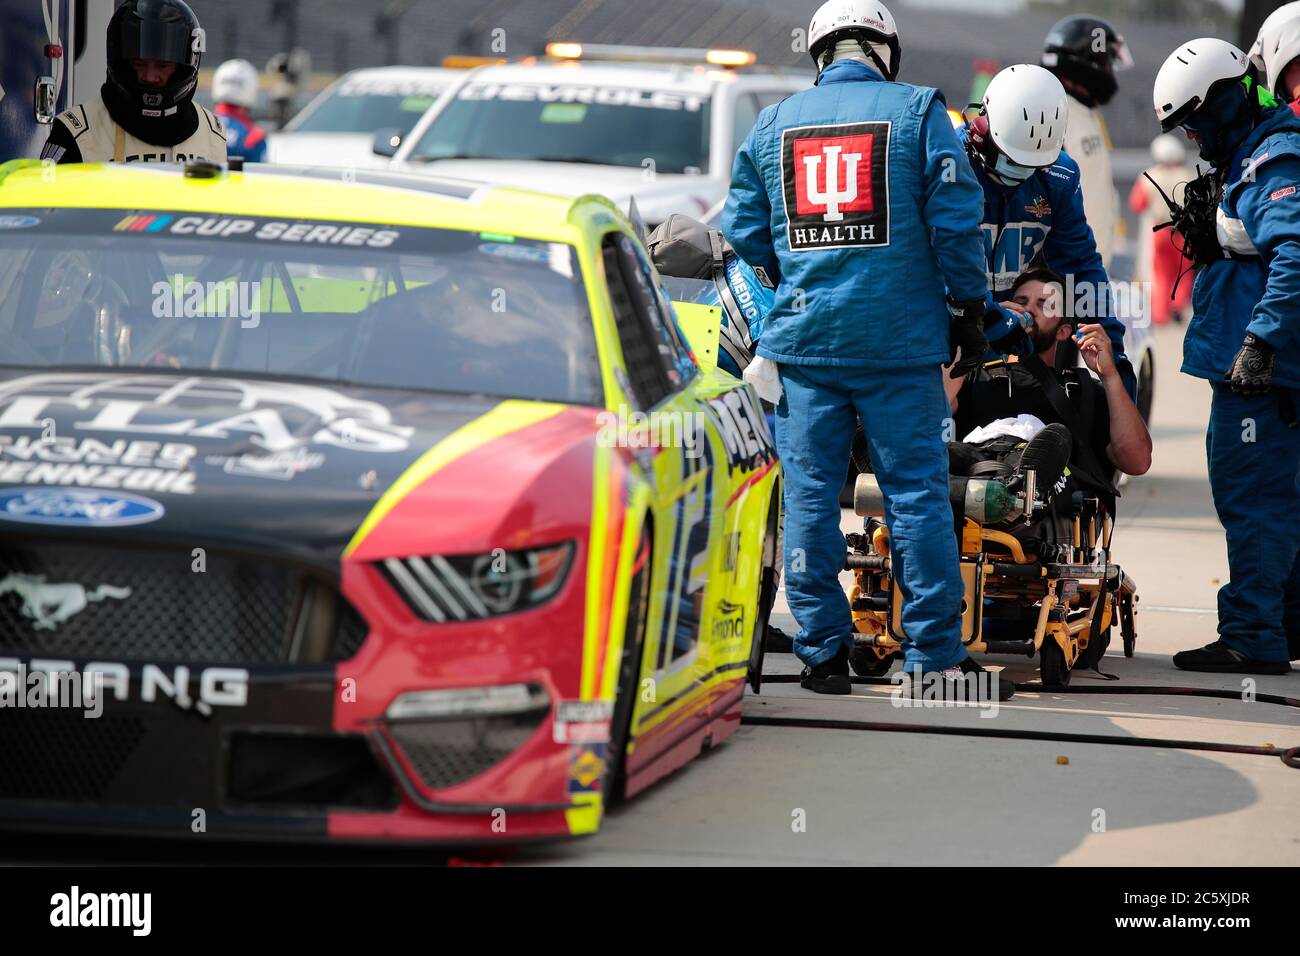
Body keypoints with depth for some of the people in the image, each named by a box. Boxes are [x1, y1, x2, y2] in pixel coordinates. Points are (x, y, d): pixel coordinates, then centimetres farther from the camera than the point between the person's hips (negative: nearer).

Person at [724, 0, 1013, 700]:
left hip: (804, 332, 3)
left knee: (809, 492, 6)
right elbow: (953, 217, -5)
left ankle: (822, 653, 6)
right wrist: (968, 307, 4)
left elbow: (743, 229, 12)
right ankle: (934, 657, 0)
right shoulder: (917, 110, 1)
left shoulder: (773, 124, 10)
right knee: (917, 491, 0)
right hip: (899, 339, -3)